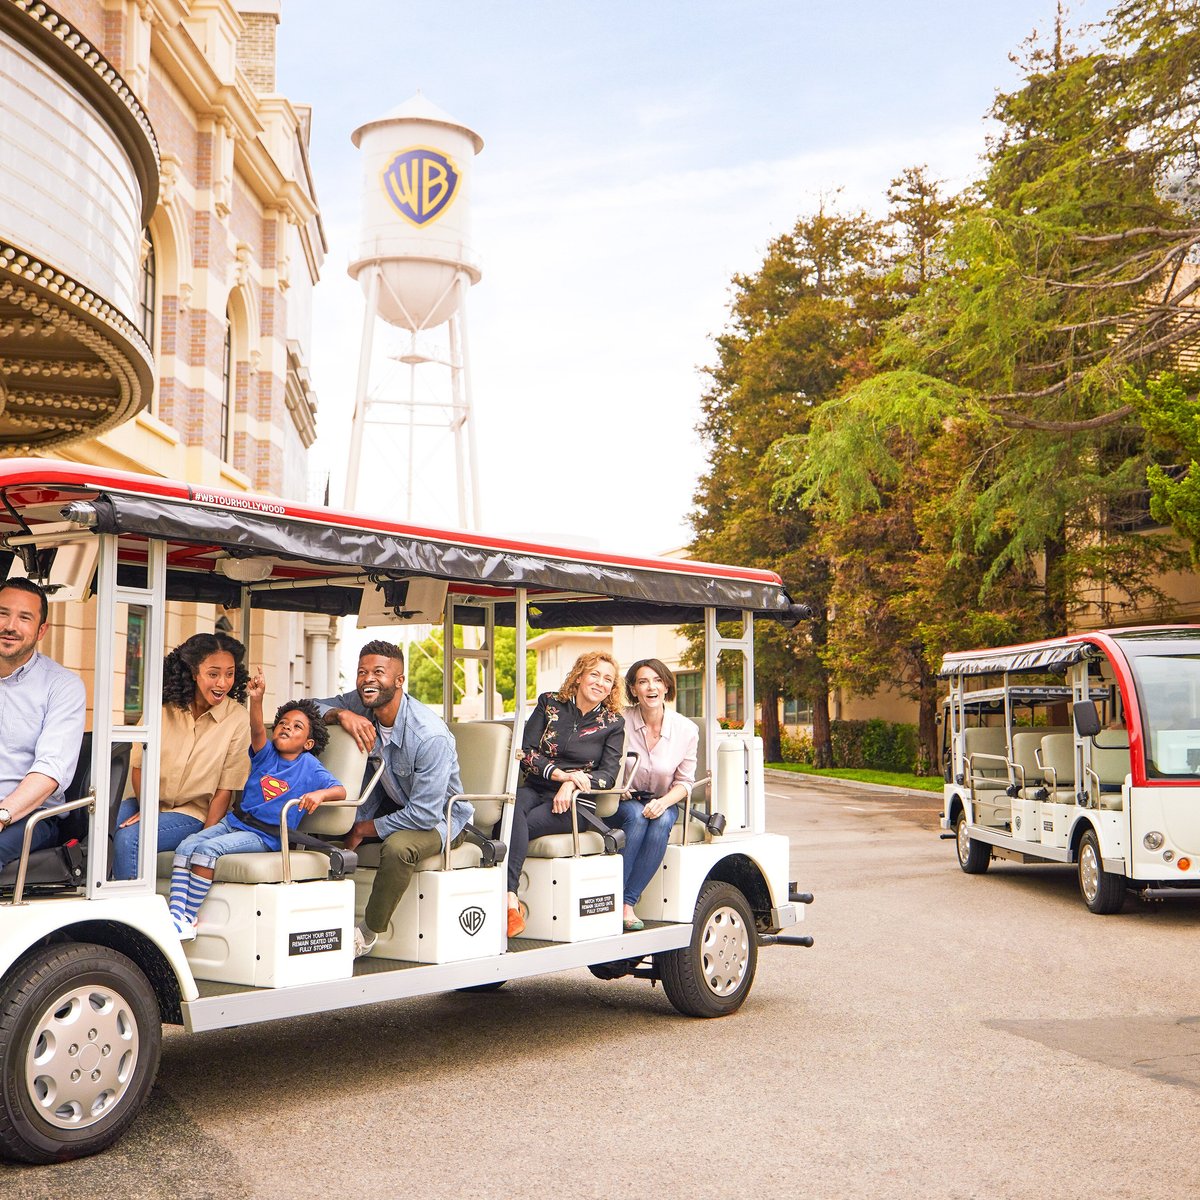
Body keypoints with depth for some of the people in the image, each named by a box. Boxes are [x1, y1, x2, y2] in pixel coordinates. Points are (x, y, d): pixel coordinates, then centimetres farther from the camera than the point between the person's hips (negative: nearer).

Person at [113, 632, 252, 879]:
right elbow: (140, 765, 4)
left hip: (192, 813, -3)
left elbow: (224, 790, -6)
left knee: (128, 838, -28)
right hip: (150, 803, 3)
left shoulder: (237, 719, -9)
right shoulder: (164, 706, -2)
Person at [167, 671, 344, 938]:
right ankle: (175, 913, -23)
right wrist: (256, 699, -32)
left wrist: (320, 793, -32)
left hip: (264, 836, -5)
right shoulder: (266, 753, 7)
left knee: (207, 850, -26)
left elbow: (341, 791, -9)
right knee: (185, 846, -16)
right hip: (234, 821, 5)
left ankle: (188, 920, -19)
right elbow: (257, 730, -13)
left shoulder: (308, 766, -1)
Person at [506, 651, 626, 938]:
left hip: (576, 802, -2)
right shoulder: (549, 704, 12)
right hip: (535, 788, 2)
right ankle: (510, 902, -46)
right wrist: (559, 773, -12)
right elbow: (526, 753, 4)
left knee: (521, 826, -32)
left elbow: (608, 774, 0)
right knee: (513, 809, -35)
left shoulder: (613, 723, 9)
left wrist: (572, 784, -17)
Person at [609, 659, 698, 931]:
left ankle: (628, 903, -28)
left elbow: (685, 782, 1)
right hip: (621, 803, -1)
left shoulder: (686, 730, -5)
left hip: (662, 804, 1)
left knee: (662, 821, -32)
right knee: (637, 816, -34)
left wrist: (663, 803, -18)